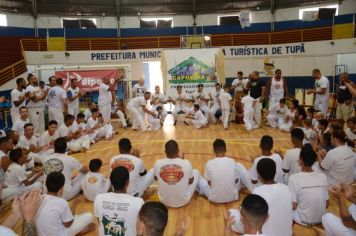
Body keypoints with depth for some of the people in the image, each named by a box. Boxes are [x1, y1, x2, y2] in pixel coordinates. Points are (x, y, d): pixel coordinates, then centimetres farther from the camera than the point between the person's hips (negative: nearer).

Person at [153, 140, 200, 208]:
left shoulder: (158, 163, -17)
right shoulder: (186, 163, -21)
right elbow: (191, 181, -1)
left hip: (164, 201, 2)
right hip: (183, 201, -1)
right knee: (196, 172, 20)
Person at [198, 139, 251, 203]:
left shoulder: (209, 163, -13)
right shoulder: (232, 162, -8)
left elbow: (209, 183, -1)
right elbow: (236, 180, 4)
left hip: (214, 198, -1)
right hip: (232, 197, 1)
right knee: (239, 166, 19)